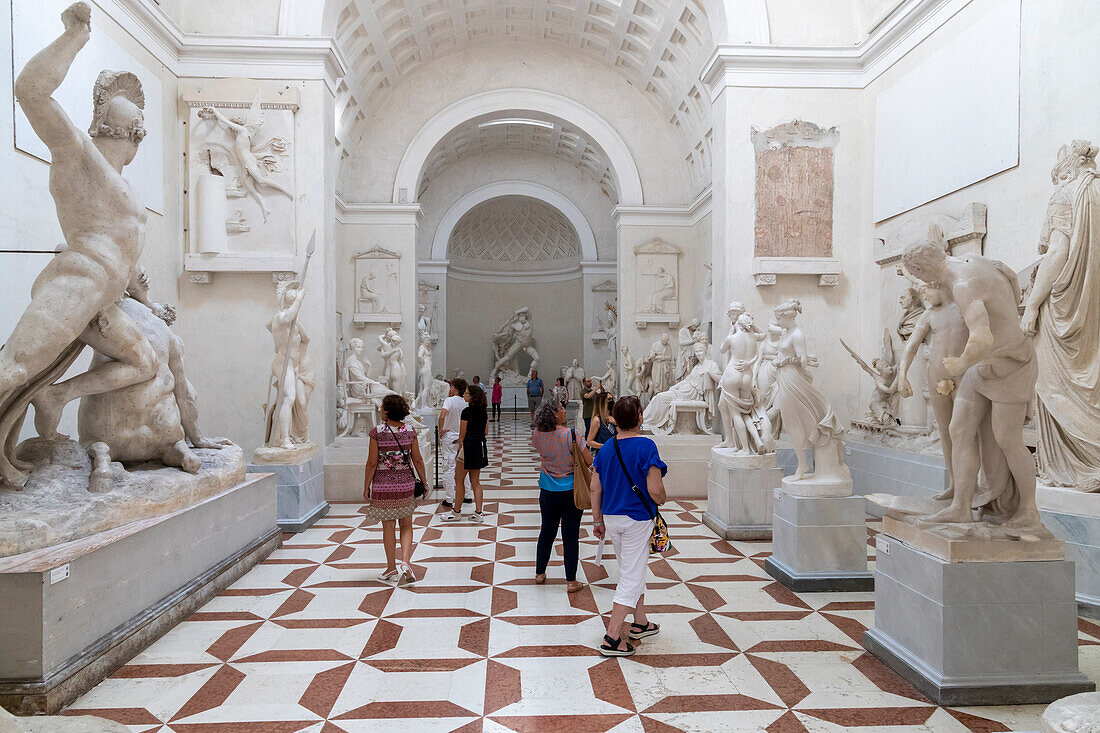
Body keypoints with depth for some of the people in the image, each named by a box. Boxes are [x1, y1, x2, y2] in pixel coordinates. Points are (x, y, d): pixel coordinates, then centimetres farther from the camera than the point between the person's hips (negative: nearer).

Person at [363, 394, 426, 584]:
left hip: (383, 485, -2)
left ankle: (392, 568, 20)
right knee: (406, 525, 14)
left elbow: (372, 463, -10)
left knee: (388, 527, 10)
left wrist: (366, 486, 0)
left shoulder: (377, 432, -11)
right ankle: (405, 562, 0)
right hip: (406, 483, 2)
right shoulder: (410, 431, -3)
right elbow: (417, 460, 0)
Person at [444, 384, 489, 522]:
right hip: (481, 446, 8)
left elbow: (462, 434, -11)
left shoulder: (467, 412, -14)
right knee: (475, 481, 13)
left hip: (469, 446, -8)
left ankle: (457, 511, 17)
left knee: (459, 480, 7)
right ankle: (479, 513, 12)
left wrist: (458, 448, -2)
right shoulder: (484, 411, 8)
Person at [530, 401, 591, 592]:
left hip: (548, 491, 4)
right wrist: (579, 444, 1)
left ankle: (539, 573, 32)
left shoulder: (537, 435, -5)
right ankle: (571, 581, 12)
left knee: (547, 531, 19)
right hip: (571, 491, -4)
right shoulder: (571, 435, -18)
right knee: (570, 535, 4)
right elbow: (589, 461, -14)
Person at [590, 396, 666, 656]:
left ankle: (640, 623, 37)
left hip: (612, 518, 6)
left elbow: (594, 488, 3)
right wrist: (661, 501, 2)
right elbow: (655, 490, -21)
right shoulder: (646, 446, -17)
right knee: (632, 576, 3)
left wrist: (598, 521, 13)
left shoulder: (607, 447, 1)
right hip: (637, 518, -6)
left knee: (631, 570, 22)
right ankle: (612, 638, 4)